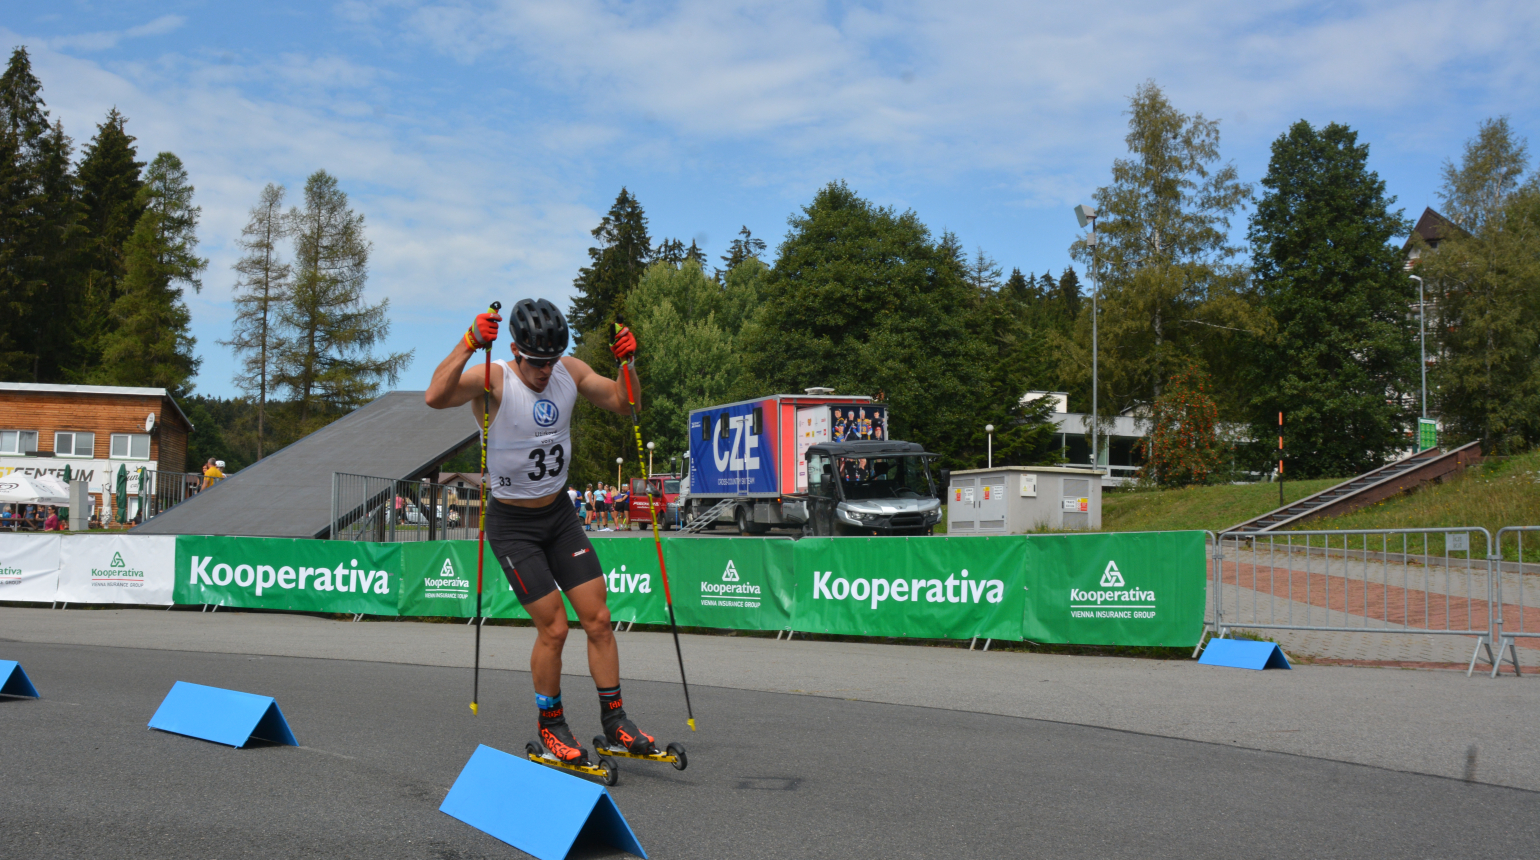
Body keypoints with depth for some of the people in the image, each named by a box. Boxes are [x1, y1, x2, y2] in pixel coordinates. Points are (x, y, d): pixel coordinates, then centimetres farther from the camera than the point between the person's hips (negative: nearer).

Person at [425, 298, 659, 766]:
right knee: (554, 628, -7)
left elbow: (624, 404, 7)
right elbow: (436, 397, -38)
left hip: (559, 515, 5)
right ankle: (550, 726, 15)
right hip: (512, 525, -5)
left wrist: (628, 361, -10)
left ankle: (614, 720, 15)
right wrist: (469, 343, -46)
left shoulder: (570, 372, -3)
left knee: (598, 619, 2)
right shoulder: (494, 380, -20)